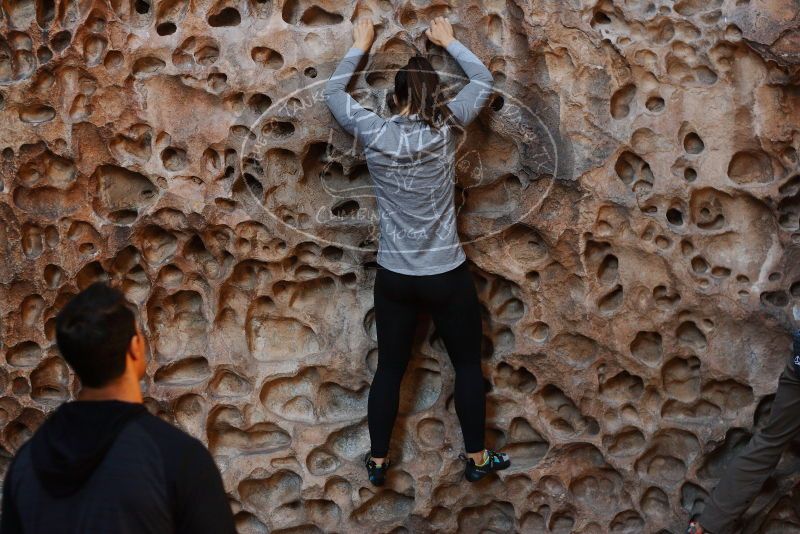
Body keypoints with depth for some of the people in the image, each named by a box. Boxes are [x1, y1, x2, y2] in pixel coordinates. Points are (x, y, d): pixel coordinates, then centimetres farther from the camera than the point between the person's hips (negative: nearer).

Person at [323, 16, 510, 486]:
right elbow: (484, 79, 5)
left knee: (390, 369, 15)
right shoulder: (446, 129, -11)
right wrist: (449, 42, 16)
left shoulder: (374, 134, -8)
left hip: (394, 277, 2)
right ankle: (477, 458, 24)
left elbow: (333, 92, 10)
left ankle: (378, 462, 24)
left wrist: (360, 47, 20)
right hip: (447, 275, -2)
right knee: (468, 364, 15)